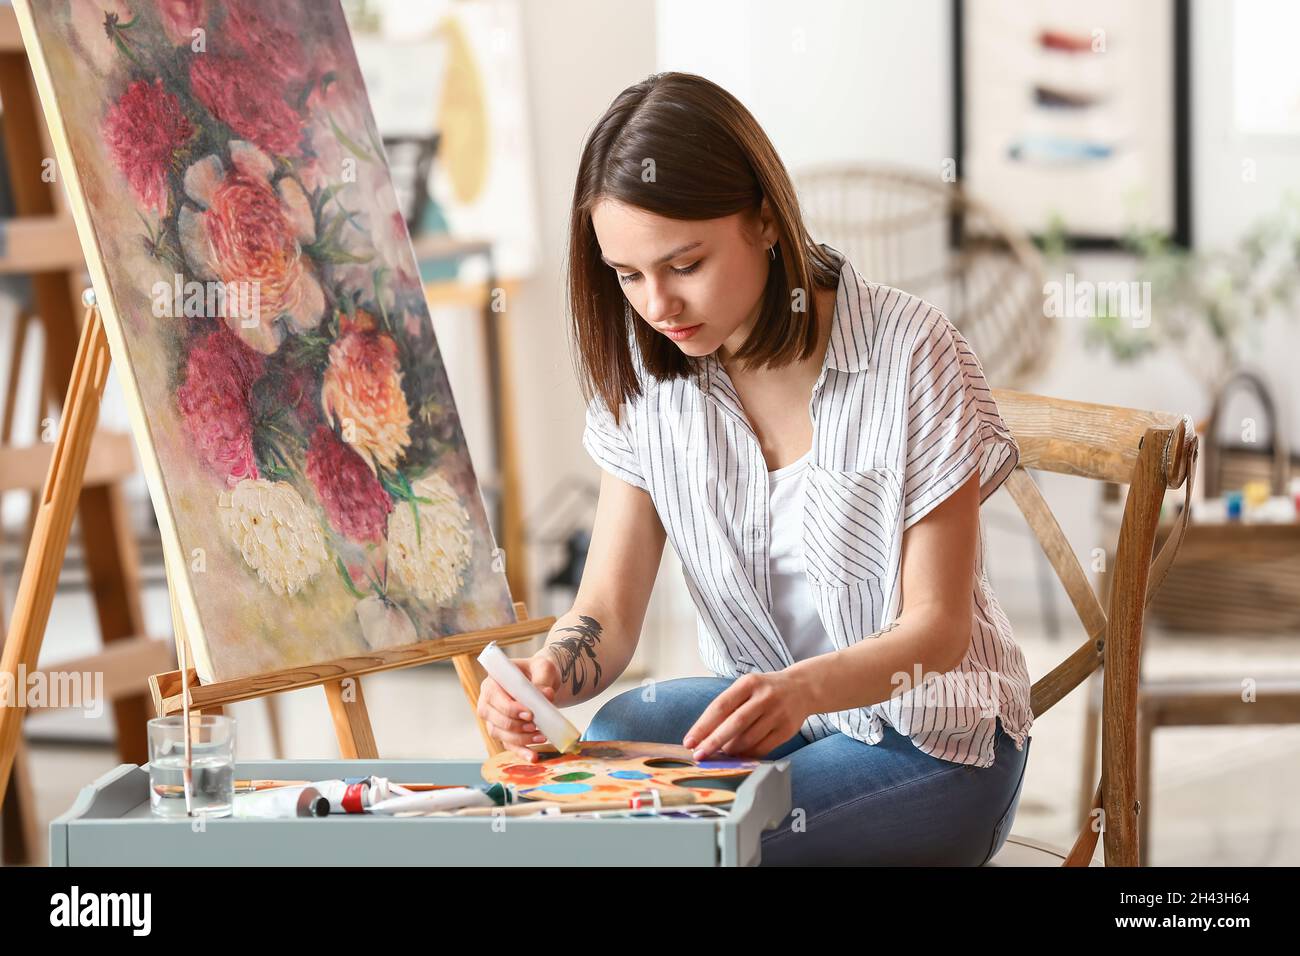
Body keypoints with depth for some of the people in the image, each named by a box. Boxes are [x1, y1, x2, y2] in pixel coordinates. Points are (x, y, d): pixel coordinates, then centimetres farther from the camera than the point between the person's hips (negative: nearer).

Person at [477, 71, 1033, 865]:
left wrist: (803, 688, -37)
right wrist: (547, 677, -30)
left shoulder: (911, 354, -17)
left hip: (931, 735, -4)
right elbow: (607, 612, -5)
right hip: (761, 709, 4)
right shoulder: (647, 376, -3)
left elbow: (937, 629, -17)